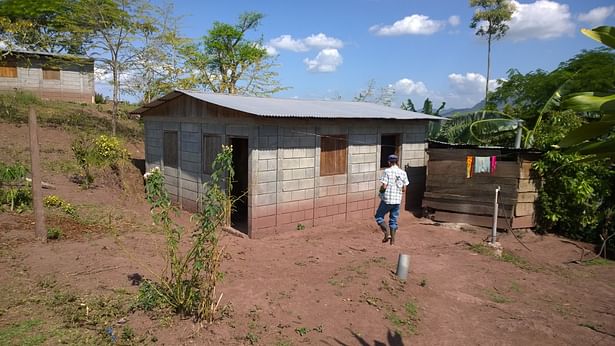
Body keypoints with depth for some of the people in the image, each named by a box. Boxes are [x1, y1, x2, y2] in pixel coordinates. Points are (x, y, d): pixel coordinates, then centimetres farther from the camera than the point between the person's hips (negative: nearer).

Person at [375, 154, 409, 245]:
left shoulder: (387, 171, -11)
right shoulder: (403, 173, 4)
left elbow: (384, 186, -17)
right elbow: (404, 189, 5)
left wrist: (380, 190, 4)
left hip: (387, 200, -5)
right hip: (397, 200, 5)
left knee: (379, 217, 10)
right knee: (393, 220, 15)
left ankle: (387, 234, -6)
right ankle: (393, 240, 17)